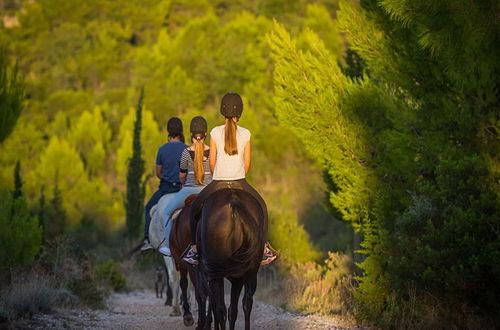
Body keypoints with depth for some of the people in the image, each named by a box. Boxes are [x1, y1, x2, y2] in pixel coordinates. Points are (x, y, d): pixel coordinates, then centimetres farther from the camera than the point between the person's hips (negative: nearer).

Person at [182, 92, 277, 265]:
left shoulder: (215, 132, -4)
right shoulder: (245, 134, -2)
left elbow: (212, 162, 1)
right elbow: (247, 164, 3)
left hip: (217, 184, -1)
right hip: (240, 183, 1)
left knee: (195, 209, 22)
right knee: (261, 207, 26)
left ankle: (194, 248, 12)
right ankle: (264, 250, 23)